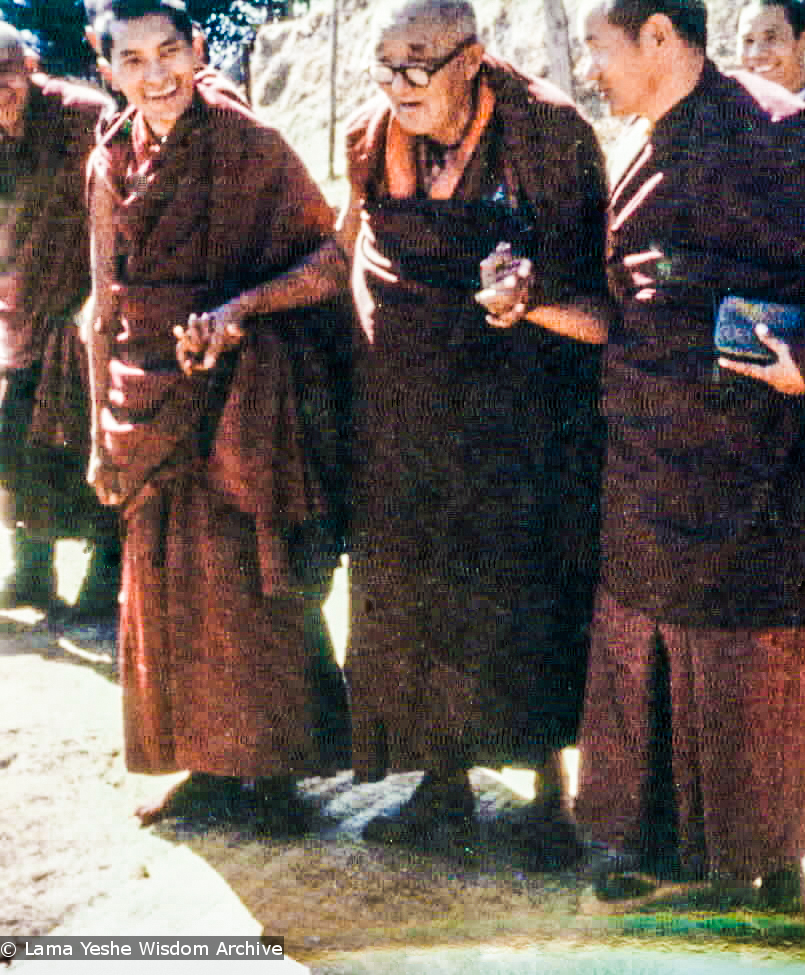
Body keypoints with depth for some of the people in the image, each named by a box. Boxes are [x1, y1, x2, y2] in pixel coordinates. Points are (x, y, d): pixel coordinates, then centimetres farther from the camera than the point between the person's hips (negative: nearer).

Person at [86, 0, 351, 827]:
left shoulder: (248, 146, -8)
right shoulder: (112, 164, 7)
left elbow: (334, 257, -11)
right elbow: (107, 307, 12)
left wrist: (243, 305, -24)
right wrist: (102, 431, 12)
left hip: (235, 399, -5)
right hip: (151, 401, 5)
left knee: (245, 579, -2)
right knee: (167, 583, 10)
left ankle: (269, 771, 14)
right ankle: (206, 767, 24)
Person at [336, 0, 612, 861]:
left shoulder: (549, 132, -10)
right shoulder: (372, 137, 3)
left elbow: (596, 282, -8)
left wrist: (533, 295, -26)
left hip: (520, 409, -4)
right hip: (404, 413, 5)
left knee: (527, 596, 0)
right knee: (414, 594, 10)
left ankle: (551, 795, 19)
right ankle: (445, 791, 26)